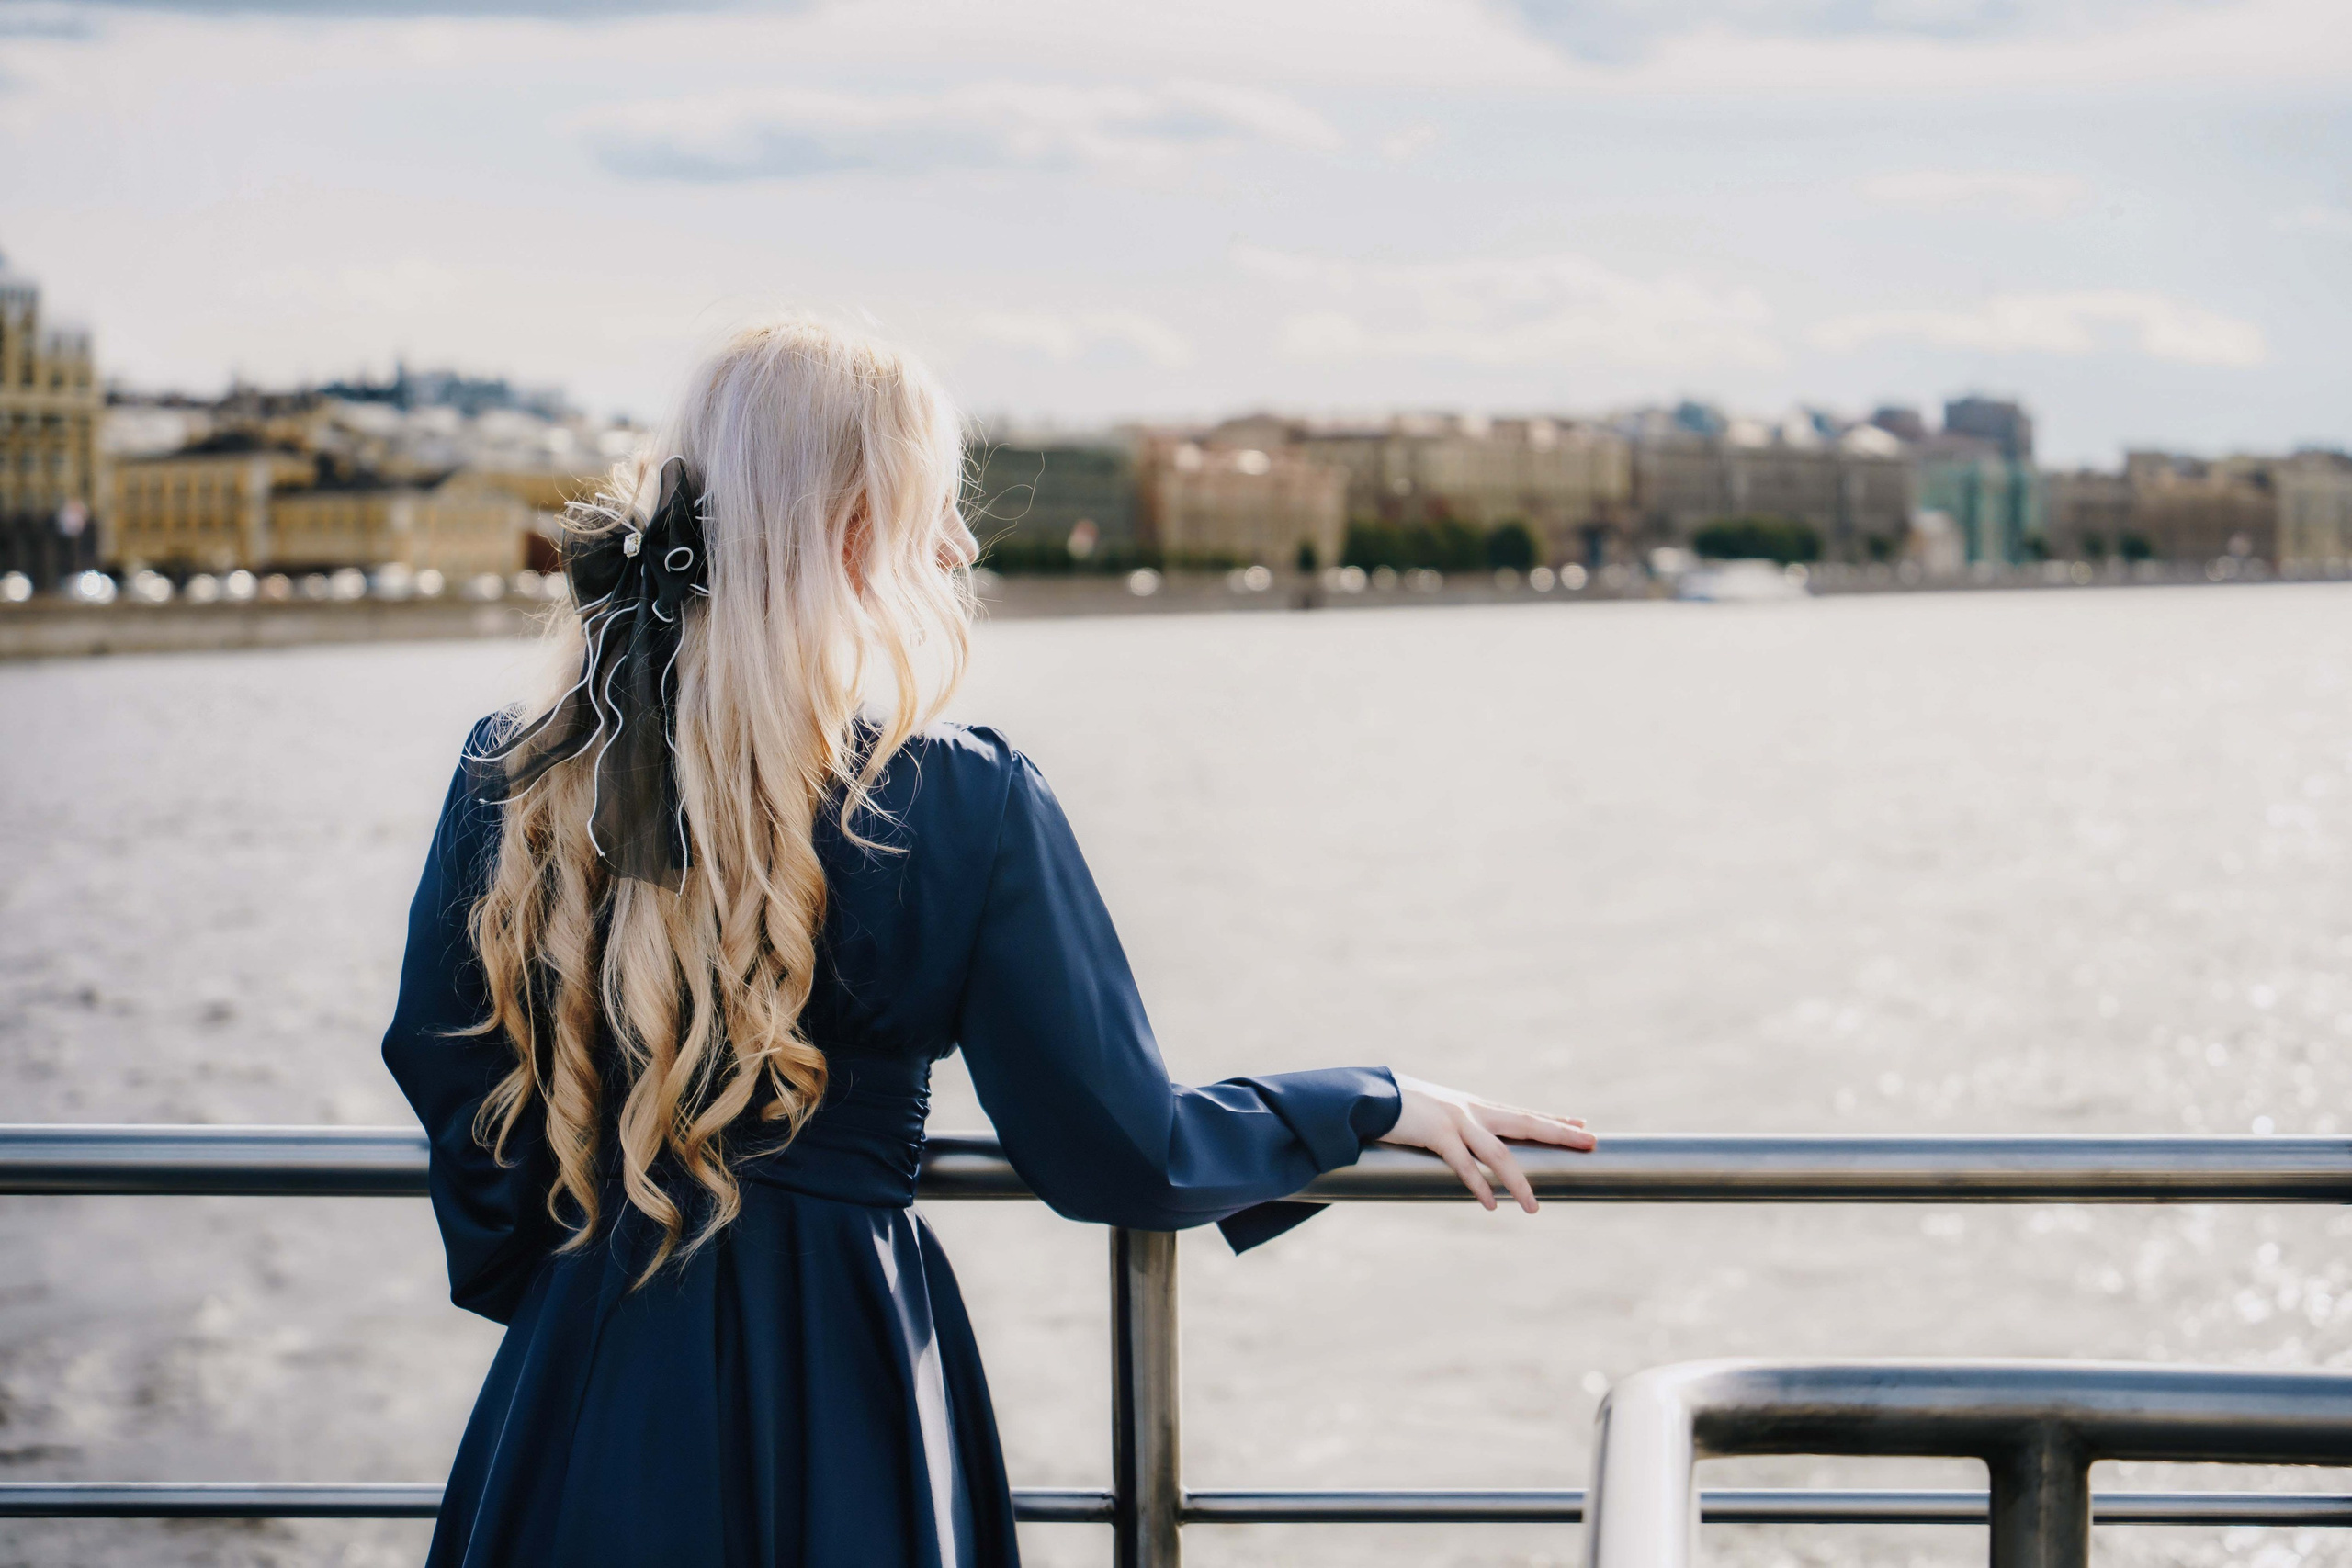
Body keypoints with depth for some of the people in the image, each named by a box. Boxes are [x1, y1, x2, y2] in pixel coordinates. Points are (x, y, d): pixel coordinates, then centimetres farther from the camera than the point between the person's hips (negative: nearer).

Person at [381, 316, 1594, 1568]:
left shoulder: (512, 779, -3)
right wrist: (1381, 1108, 6)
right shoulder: (963, 805, -16)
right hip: (838, 1417, -3)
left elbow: (438, 1054, 11)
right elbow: (1122, 1157, -10)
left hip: (582, 1392, 4)